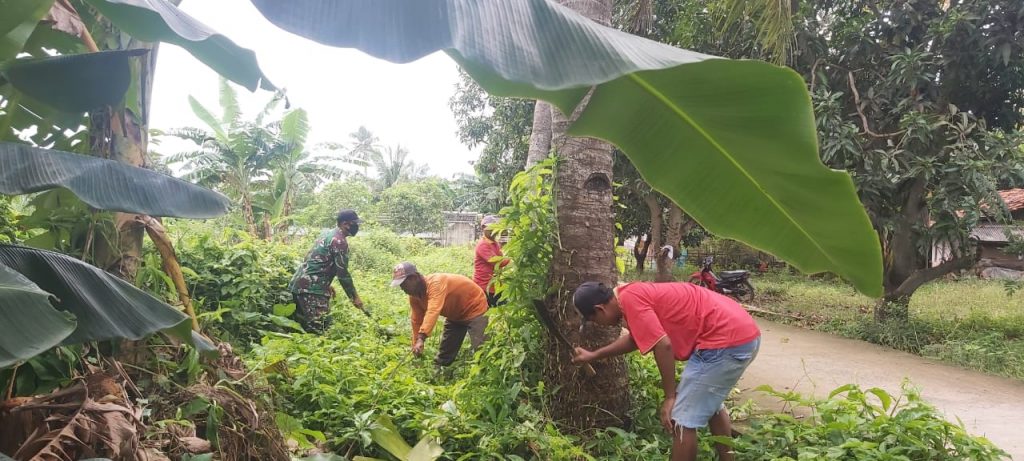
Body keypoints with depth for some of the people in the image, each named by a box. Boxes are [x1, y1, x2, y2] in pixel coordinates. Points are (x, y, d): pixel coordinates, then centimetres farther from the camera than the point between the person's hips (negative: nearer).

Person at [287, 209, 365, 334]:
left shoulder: (327, 233, 17)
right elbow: (342, 273, -13)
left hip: (298, 283, 10)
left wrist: (326, 284, 31)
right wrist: (354, 297, -4)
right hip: (312, 288, -10)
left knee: (302, 326, 14)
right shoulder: (340, 241, -12)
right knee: (319, 330, -11)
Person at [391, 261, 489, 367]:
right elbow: (417, 321, -5)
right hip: (455, 315, 8)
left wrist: (421, 338, -59)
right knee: (444, 354, 10)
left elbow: (433, 311, -49)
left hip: (474, 308, -8)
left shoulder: (436, 283, -35)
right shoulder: (414, 296, -9)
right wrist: (416, 348, -8)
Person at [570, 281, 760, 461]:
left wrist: (670, 397, -9)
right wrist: (594, 355, 41)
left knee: (681, 420, -2)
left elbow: (663, 345, -19)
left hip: (726, 340, -10)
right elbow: (635, 337, 34)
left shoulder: (628, 298, -13)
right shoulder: (635, 293, 17)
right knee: (710, 403, 31)